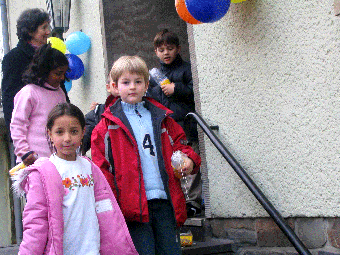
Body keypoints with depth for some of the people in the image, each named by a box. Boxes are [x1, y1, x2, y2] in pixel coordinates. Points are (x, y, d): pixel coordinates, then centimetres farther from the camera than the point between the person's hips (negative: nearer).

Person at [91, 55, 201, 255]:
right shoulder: (108, 123, 4)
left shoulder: (162, 118, 16)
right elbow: (101, 167, 2)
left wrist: (189, 160, 3)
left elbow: (179, 144, 26)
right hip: (133, 203, -4)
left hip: (165, 201, 4)